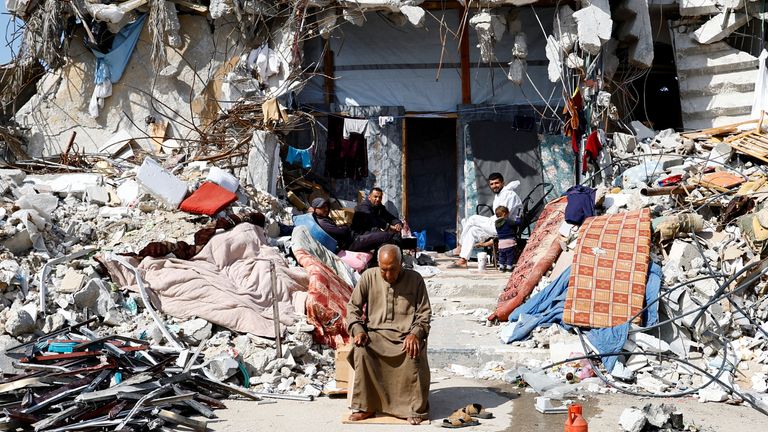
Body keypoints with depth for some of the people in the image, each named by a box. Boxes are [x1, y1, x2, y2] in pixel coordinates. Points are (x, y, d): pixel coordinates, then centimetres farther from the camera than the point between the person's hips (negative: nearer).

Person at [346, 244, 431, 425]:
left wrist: (415, 333, -16)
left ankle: (416, 409, -18)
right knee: (361, 350, -30)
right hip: (376, 333, 1)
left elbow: (424, 313, 3)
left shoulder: (415, 279, 2)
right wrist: (358, 330, -10)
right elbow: (353, 306, 8)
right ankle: (365, 407, -19)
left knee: (414, 353, -34)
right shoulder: (369, 277, 4)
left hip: (406, 335, -1)